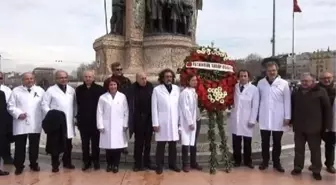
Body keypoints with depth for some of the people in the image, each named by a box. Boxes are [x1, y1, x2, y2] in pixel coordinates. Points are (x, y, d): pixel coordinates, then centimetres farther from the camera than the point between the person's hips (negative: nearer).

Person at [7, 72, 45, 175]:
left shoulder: (40, 91, 8)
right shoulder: (16, 91, 4)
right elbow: (10, 106, 1)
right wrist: (18, 113, -15)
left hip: (35, 124, 1)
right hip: (21, 124, -1)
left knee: (34, 146, 11)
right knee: (20, 146, 5)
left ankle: (33, 164, 27)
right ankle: (19, 166, 19)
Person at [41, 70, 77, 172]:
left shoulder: (72, 90, 11)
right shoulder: (51, 90, -1)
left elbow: (75, 104, 14)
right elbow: (44, 104, -5)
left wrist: (75, 115, 5)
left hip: (69, 121, 4)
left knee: (68, 144, 12)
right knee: (56, 144, 3)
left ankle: (67, 162, 26)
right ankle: (55, 164, 14)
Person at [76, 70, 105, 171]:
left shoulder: (100, 89, -5)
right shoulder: (79, 89, 4)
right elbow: (77, 104, 9)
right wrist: (78, 117, 5)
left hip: (95, 120, -2)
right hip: (83, 121, 2)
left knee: (95, 142, 9)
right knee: (85, 143, 10)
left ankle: (96, 161, 23)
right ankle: (86, 161, 22)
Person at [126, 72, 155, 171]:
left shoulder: (150, 86, -2)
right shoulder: (132, 88, -12)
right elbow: (130, 105, -13)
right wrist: (131, 121, -18)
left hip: (149, 118, 3)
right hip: (138, 118, -3)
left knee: (148, 141, 13)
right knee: (138, 141, 7)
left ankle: (147, 162, 26)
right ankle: (137, 163, 18)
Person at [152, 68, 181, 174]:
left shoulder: (177, 89, 7)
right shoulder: (157, 89, 0)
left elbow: (179, 105, 6)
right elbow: (154, 107, -3)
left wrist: (180, 120, 3)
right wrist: (155, 123, -7)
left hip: (174, 122, 3)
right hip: (162, 122, -2)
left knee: (173, 145, 11)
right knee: (161, 146, 4)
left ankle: (172, 164, 25)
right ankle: (159, 166, 16)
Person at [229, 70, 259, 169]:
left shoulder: (254, 89, -2)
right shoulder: (234, 87, 5)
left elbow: (255, 106, -5)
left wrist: (252, 120, -8)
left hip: (247, 120, -2)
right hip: (235, 119, 2)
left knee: (247, 143, 8)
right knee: (236, 143, 8)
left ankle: (248, 161, 25)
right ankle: (237, 160, 23)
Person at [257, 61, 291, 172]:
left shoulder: (284, 83, -3)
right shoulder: (261, 83, 1)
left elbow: (287, 101, -2)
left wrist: (287, 117, -5)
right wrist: (256, 114, 7)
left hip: (278, 119, -1)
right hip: (264, 118, 1)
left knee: (277, 142, 11)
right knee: (265, 142, 11)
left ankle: (276, 162, 25)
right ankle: (265, 161, 26)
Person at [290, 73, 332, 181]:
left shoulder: (320, 92, -4)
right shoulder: (296, 93, 10)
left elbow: (327, 109, -4)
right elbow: (291, 108, 18)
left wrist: (328, 125, -7)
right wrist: (291, 121, 15)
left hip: (314, 127, -4)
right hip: (299, 127, 4)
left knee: (315, 149, 7)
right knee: (299, 149, 12)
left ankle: (316, 171, 19)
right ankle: (298, 168, 24)